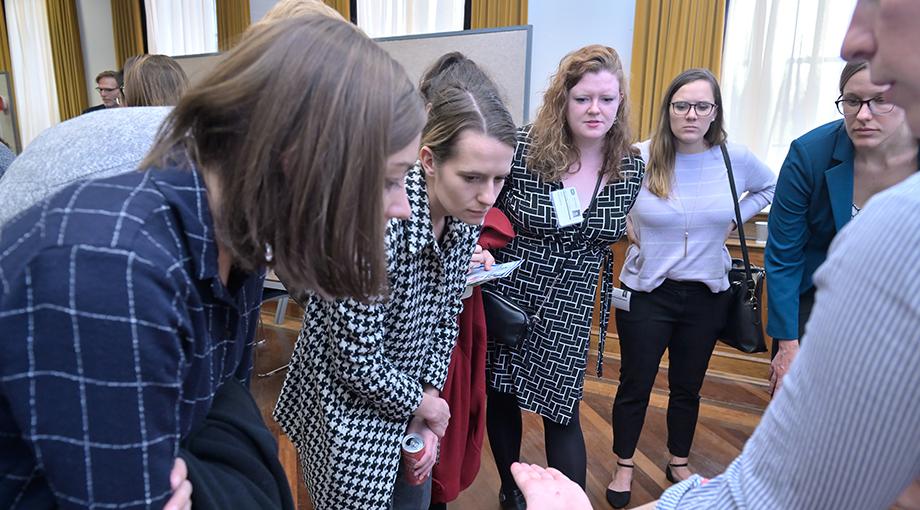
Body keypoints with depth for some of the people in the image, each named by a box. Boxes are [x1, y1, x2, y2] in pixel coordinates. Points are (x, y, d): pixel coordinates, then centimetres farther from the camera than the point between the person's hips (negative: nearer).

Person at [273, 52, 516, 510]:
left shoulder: (463, 216, -9)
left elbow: (444, 319, 2)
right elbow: (357, 360, -25)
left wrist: (429, 399, -3)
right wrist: (419, 403, -11)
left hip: (406, 408, 7)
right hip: (350, 416, -6)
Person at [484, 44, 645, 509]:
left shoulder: (631, 168, -4)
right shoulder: (523, 148, -15)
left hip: (567, 312, 1)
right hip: (505, 297, 0)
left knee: (561, 413, 2)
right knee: (499, 398, 15)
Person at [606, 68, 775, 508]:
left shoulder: (736, 159, -5)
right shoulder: (640, 158, -13)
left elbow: (771, 187, 16)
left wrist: (736, 219, 4)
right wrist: (627, 227, -7)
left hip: (707, 294, 3)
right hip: (646, 291, -2)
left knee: (688, 387, 17)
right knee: (635, 385, 7)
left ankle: (679, 463, 39)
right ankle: (624, 468, 28)